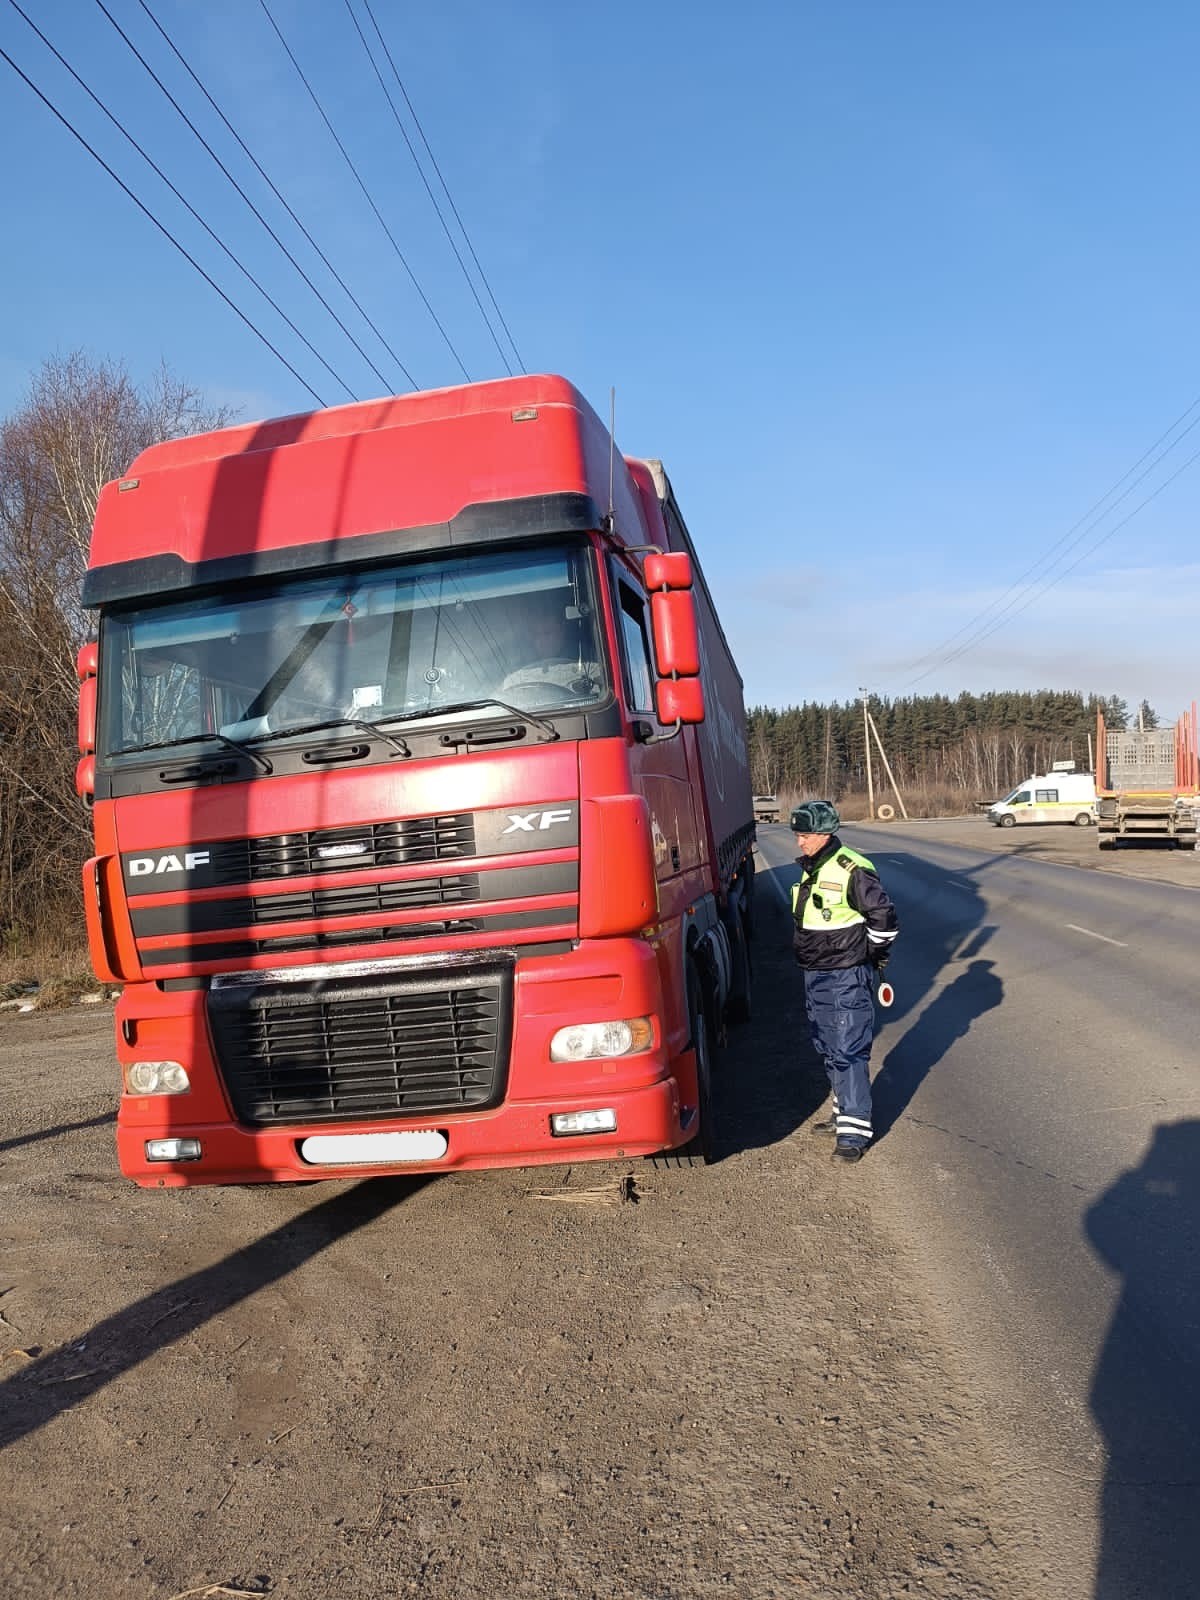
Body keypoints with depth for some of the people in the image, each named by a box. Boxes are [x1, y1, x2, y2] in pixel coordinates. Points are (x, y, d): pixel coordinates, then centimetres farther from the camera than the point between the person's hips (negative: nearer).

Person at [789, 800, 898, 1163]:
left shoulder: (853, 871, -18)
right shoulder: (810, 869, 9)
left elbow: (884, 919, -15)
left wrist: (872, 956, -3)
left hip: (846, 979, -9)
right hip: (815, 976, 9)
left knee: (848, 1051, -6)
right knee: (827, 1048, 18)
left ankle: (854, 1130, 0)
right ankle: (844, 1112, 32)